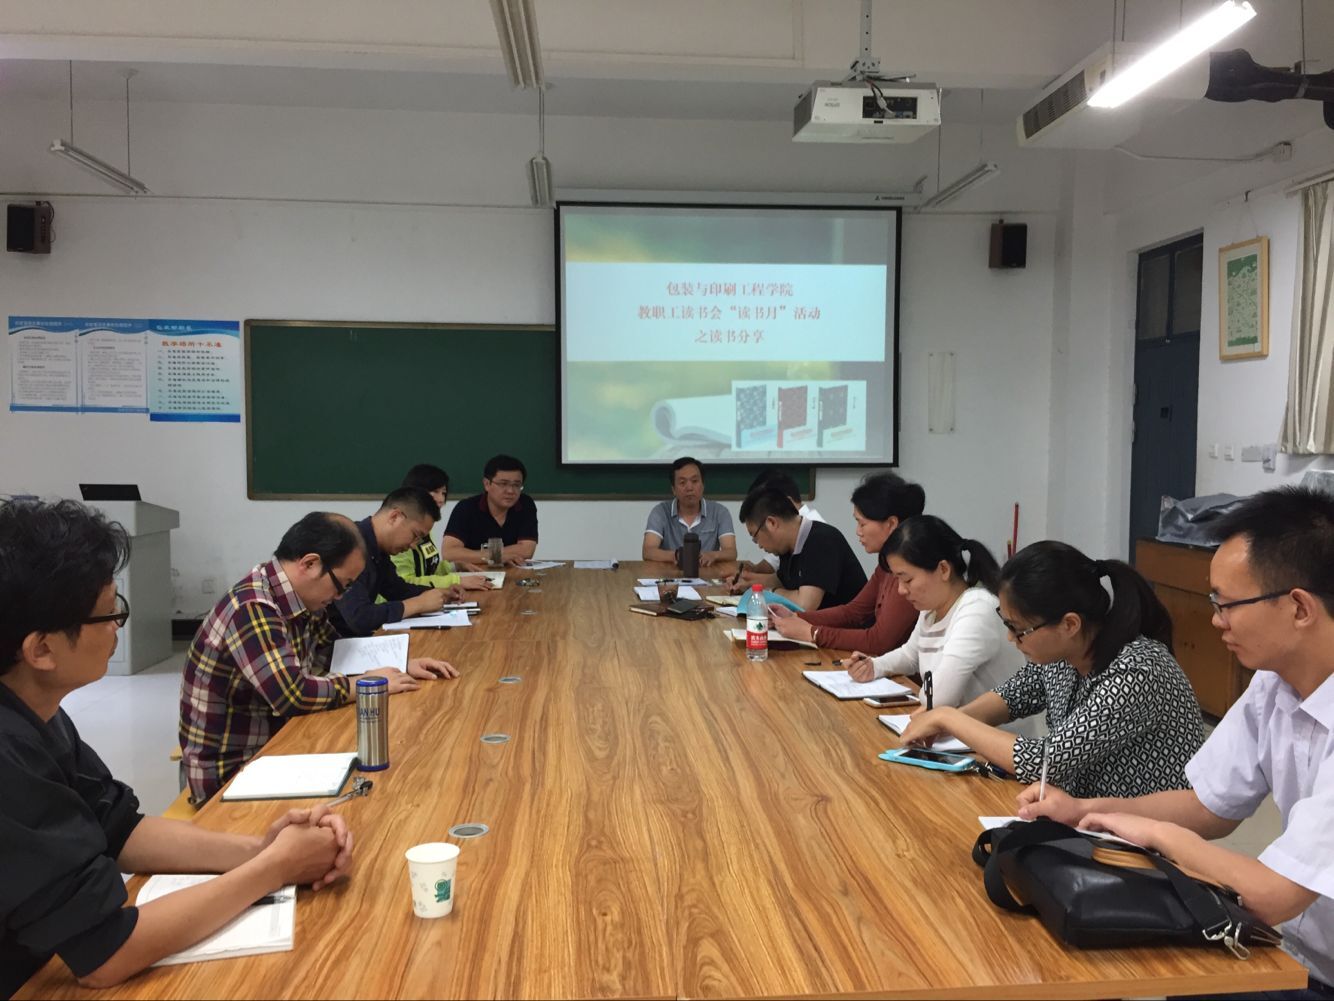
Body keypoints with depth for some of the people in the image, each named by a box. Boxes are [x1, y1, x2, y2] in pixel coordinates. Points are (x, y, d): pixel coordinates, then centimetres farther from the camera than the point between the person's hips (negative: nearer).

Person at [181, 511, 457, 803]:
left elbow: (340, 652, 17)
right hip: (228, 773, -8)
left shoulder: (300, 603, 2)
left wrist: (401, 667, 2)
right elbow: (292, 694, -32)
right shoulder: (252, 610, -24)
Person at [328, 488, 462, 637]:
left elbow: (396, 588, 22)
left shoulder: (378, 548, 5)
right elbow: (359, 618, -31)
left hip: (357, 637, 9)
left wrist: (439, 593, 6)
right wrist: (419, 603, -20)